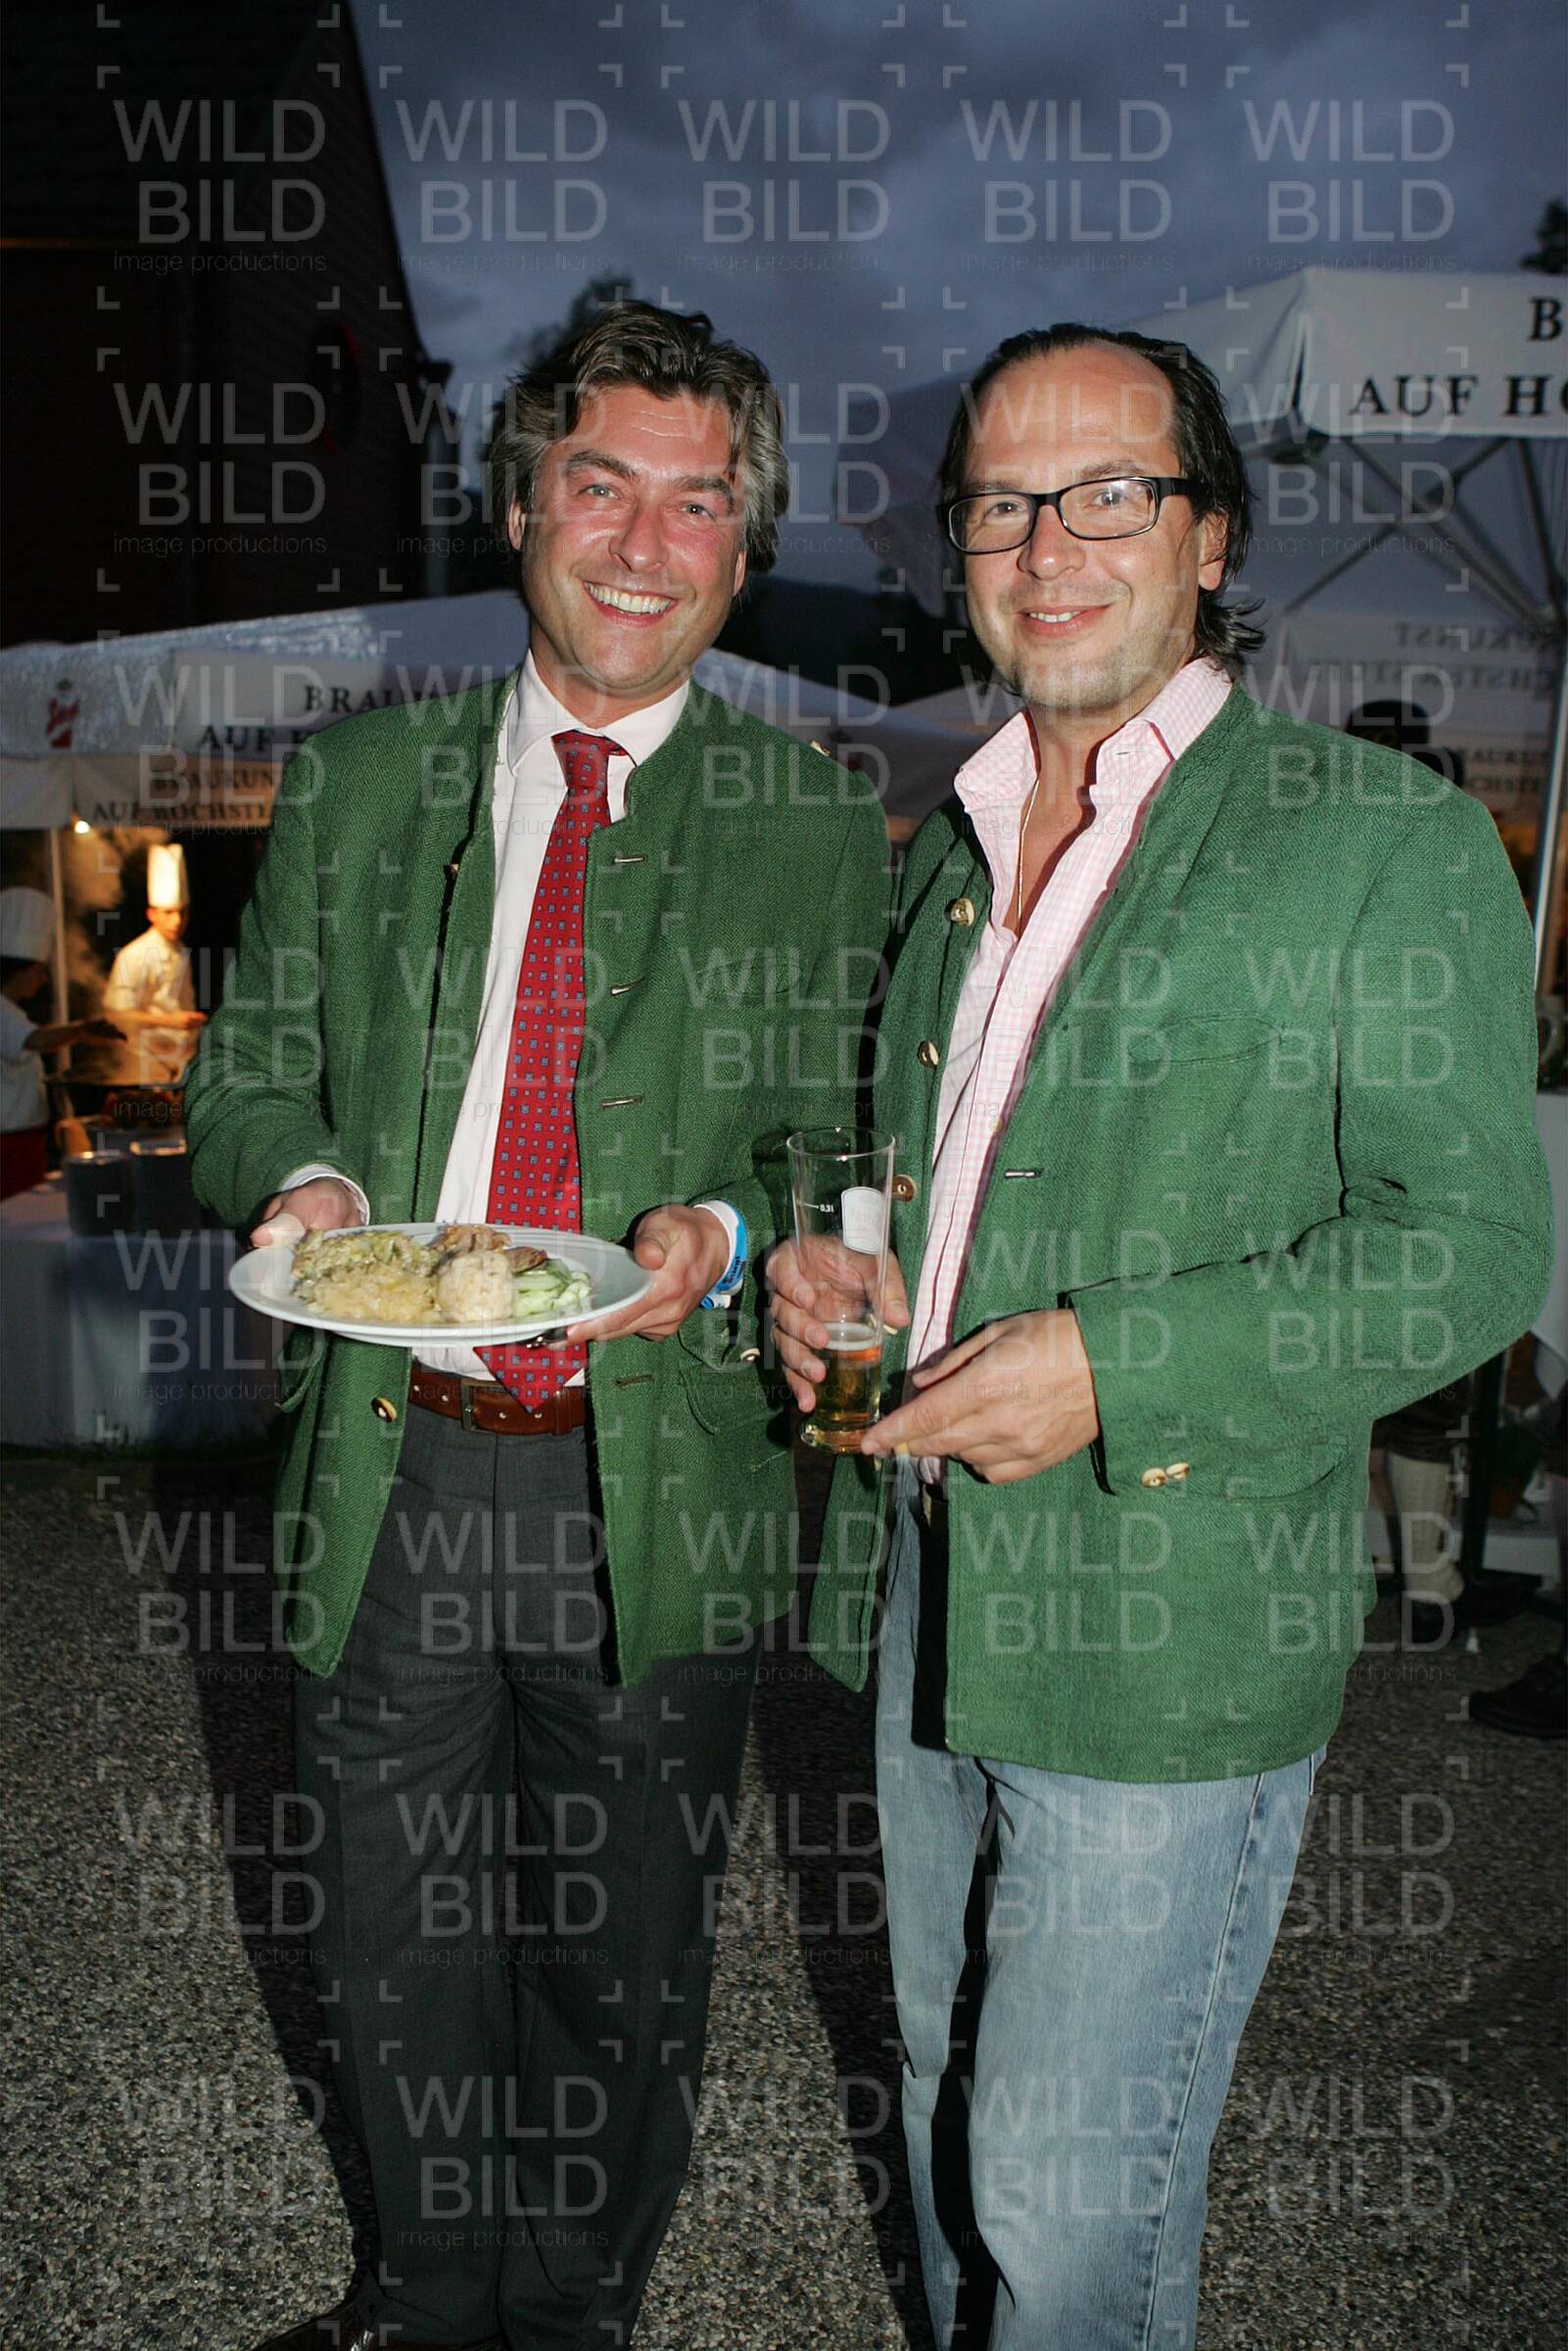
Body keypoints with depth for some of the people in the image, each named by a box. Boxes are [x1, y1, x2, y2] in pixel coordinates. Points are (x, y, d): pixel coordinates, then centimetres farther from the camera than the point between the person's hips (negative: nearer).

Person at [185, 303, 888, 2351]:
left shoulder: (819, 828, 0)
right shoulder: (359, 784, 6)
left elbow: (850, 1146, 1)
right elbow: (248, 1073, 10)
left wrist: (724, 1236, -19)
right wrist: (299, 1180, -11)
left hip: (659, 1490, -1)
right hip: (392, 1468, 2)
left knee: (623, 1969, 17)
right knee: (398, 1953, 20)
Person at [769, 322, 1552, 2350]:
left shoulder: (1386, 839, -9)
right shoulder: (948, 848, 12)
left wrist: (1109, 1370, -21)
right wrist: (814, 1254, 1)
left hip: (1169, 1633, -6)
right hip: (926, 1580, 7)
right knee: (946, 2104, 24)